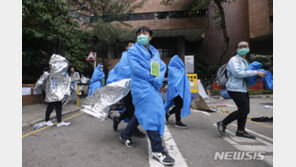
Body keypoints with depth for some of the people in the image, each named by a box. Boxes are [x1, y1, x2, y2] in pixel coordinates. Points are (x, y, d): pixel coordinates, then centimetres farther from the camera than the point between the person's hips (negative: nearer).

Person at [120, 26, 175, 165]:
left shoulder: (154, 52, 18)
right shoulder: (133, 50, 0)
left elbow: (162, 66, 8)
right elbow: (135, 68, -14)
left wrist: (159, 79, -12)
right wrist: (152, 78, -16)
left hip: (152, 87, 7)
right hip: (141, 86, -7)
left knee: (141, 113, 15)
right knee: (151, 113, -13)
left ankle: (125, 136, 35)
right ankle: (157, 150, -5)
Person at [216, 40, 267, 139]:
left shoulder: (245, 61, 20)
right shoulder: (234, 60, -10)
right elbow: (238, 73, -24)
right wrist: (256, 73, -21)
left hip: (243, 88, 10)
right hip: (235, 89, -10)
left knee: (245, 110, 10)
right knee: (243, 110, -12)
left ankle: (241, 131, 23)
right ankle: (223, 124, 0)